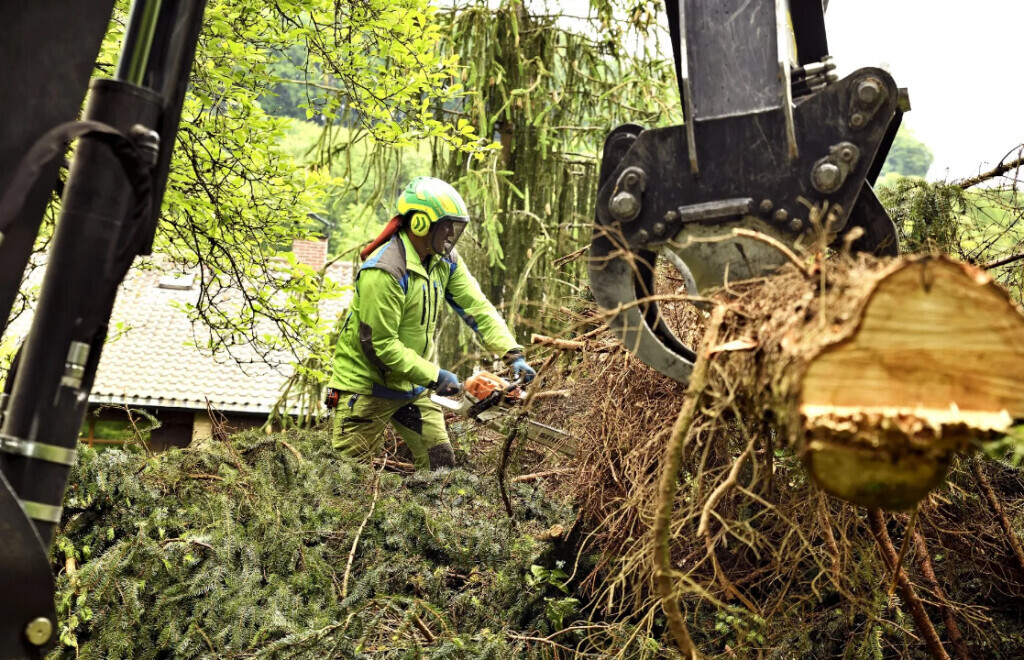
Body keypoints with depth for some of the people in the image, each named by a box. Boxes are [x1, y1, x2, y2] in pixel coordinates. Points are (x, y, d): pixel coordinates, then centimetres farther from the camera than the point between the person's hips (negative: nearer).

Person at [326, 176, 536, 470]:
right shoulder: (384, 272, -27)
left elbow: (476, 307, -4)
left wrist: (513, 354, -16)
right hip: (368, 387, -7)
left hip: (412, 386, 7)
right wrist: (433, 376, -22)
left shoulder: (445, 260, -2)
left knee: (441, 462, 8)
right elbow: (380, 345, -25)